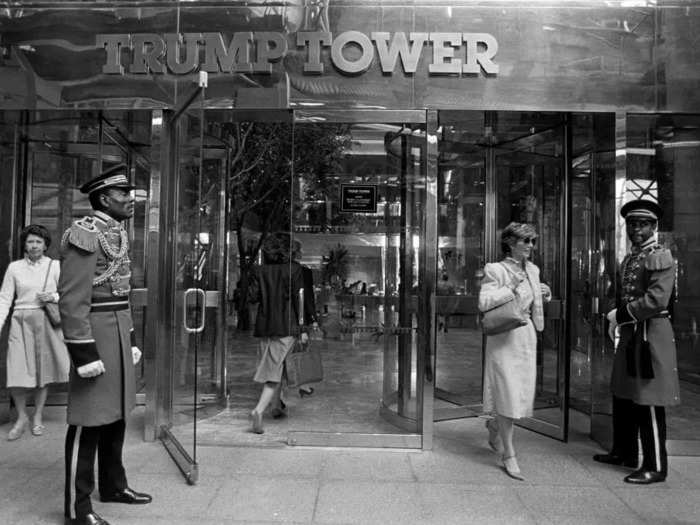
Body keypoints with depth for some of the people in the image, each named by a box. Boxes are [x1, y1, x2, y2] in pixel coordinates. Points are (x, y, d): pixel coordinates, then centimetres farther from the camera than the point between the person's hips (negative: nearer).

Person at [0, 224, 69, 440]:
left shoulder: (55, 266, 2)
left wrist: (54, 297, -13)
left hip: (47, 323, 0)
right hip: (21, 323, 0)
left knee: (44, 371, 6)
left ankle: (38, 417, 24)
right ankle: (21, 417, 19)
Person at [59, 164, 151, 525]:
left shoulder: (117, 233, 14)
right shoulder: (85, 234, -14)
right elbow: (72, 299, -19)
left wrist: (131, 340, 19)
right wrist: (84, 352, -21)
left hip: (119, 332, 9)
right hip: (96, 333, -9)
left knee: (116, 413, 17)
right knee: (90, 420, -1)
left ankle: (113, 485, 32)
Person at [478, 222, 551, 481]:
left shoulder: (533, 270, 11)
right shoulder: (495, 270, -9)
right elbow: (484, 302, -20)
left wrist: (544, 294, 3)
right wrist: (512, 286, -21)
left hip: (527, 336, 7)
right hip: (504, 338, -7)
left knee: (523, 393, 11)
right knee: (508, 394, -3)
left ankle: (494, 424, 41)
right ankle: (509, 456, 11)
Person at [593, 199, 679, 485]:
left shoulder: (661, 257, -11)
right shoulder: (629, 259, 15)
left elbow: (657, 300, -21)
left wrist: (621, 314, -13)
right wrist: (616, 317, 6)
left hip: (651, 335, -9)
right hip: (629, 334, 9)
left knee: (648, 404, -2)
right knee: (622, 398, 16)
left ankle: (656, 467, 10)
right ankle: (625, 453, 31)